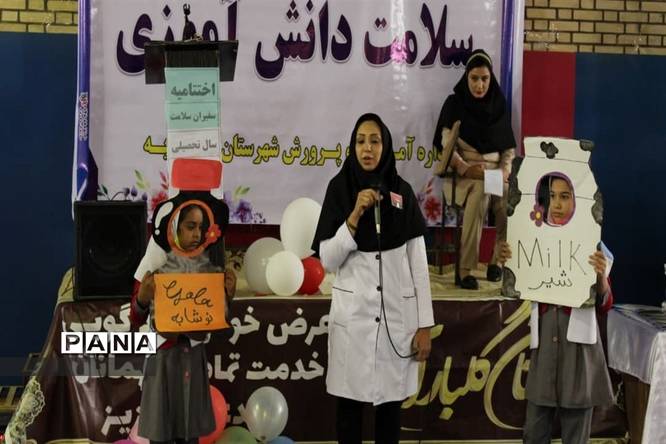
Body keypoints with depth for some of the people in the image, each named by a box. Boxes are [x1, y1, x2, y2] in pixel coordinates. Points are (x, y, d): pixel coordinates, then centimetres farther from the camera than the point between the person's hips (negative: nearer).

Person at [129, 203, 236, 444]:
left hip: (194, 356, 3)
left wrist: (228, 296, -7)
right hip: (163, 356, -3)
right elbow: (136, 321, -4)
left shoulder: (209, 266, 3)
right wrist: (142, 297, -23)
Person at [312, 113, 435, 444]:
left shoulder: (402, 191, 2)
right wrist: (355, 215, -18)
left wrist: (425, 324, -1)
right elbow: (328, 260, -6)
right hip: (352, 313, -1)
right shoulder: (339, 188, -1)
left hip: (398, 314, 1)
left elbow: (418, 262, 2)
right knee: (350, 403, 5)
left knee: (390, 402, 8)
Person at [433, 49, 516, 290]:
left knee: (510, 202, -31)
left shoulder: (499, 106, 14)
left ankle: (498, 261, -10)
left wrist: (505, 169, -7)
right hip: (464, 173, -3)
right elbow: (447, 145, -5)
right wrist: (464, 168, -22)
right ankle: (465, 269, -35)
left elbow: (509, 147, 14)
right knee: (480, 194, -38)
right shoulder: (454, 104, 4)